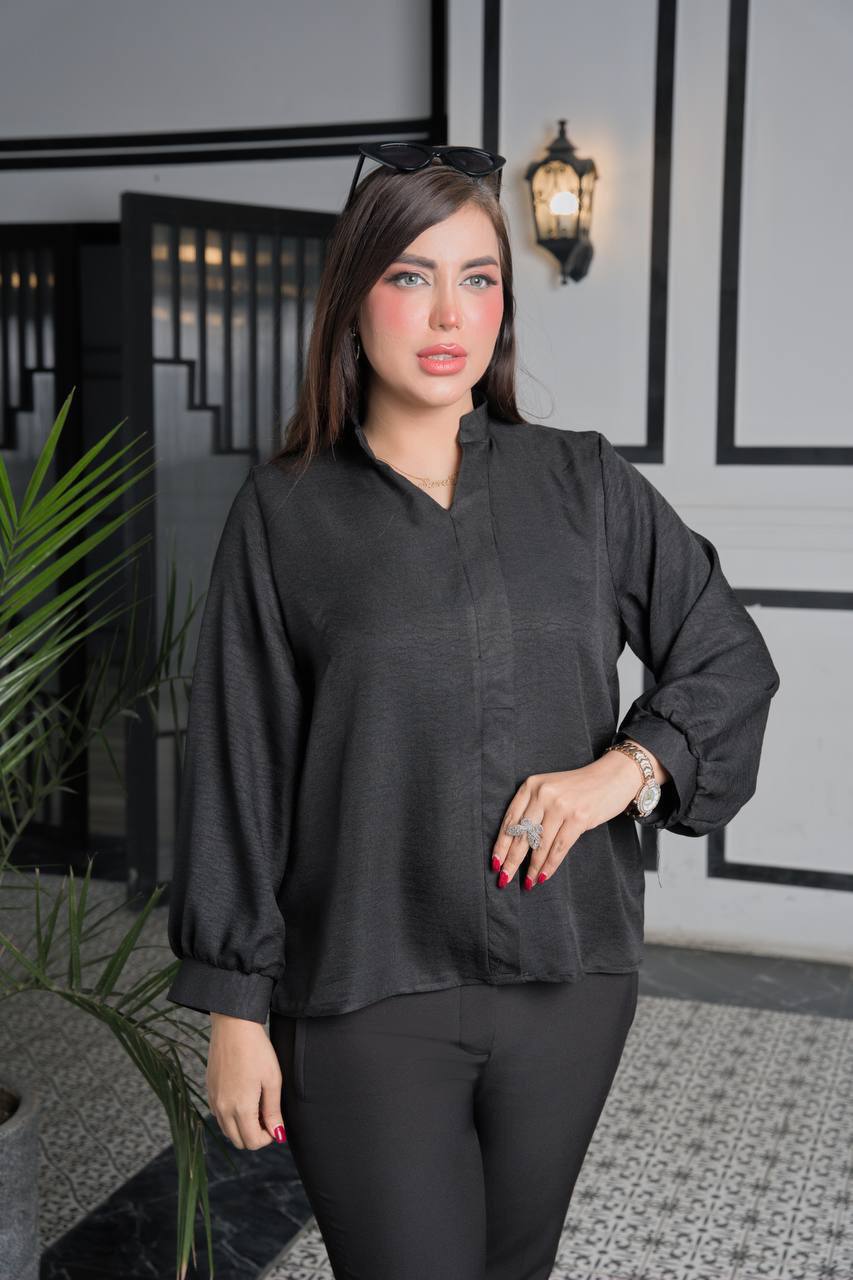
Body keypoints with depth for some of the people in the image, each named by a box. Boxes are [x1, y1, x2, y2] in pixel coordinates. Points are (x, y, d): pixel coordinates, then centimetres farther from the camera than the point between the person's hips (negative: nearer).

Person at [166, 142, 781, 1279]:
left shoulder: (585, 484, 3)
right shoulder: (286, 513, -2)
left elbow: (732, 660, 10)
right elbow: (236, 768, -1)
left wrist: (625, 767, -9)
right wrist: (235, 1009, -1)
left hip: (571, 978, 3)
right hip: (368, 994, -2)